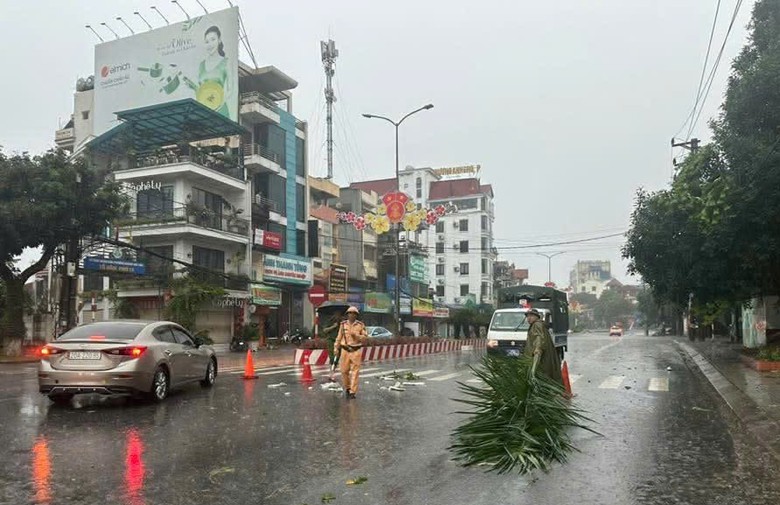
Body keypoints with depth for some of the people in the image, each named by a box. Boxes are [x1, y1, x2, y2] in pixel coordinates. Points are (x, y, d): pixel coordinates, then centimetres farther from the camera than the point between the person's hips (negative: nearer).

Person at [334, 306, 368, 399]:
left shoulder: (361, 325, -2)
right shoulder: (343, 324, 3)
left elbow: (365, 338, -4)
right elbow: (339, 337, 7)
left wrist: (356, 335, -19)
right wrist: (336, 348, 0)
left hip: (356, 351, -1)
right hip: (345, 351, 2)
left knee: (355, 372, -3)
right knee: (344, 371, 4)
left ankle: (352, 392, 2)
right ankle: (347, 388, 27)